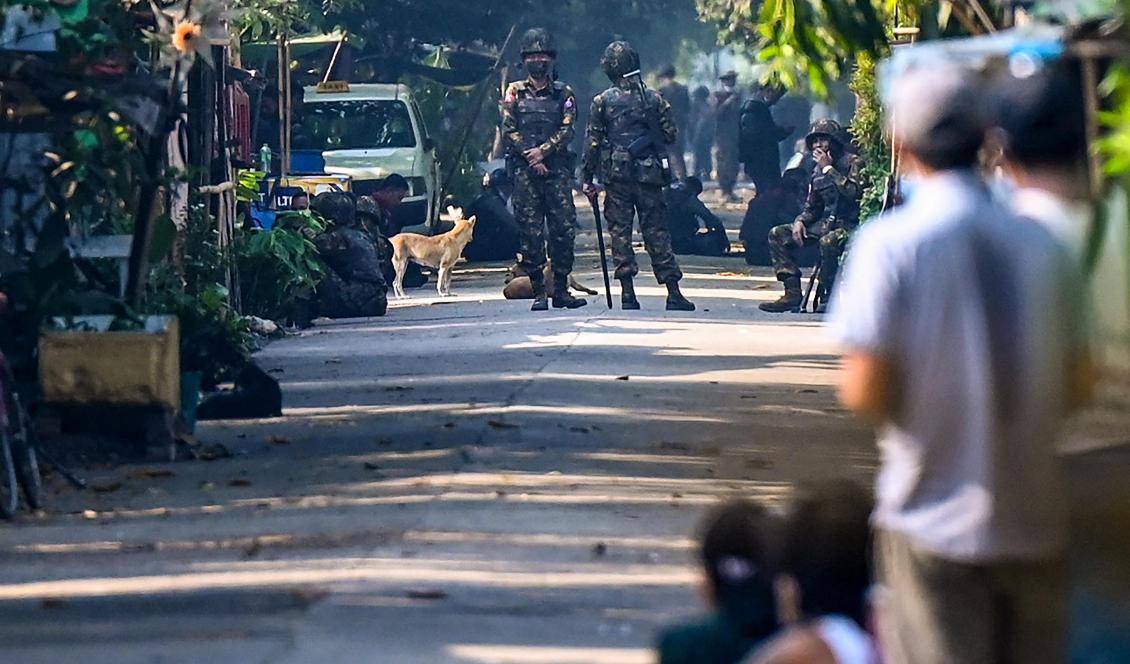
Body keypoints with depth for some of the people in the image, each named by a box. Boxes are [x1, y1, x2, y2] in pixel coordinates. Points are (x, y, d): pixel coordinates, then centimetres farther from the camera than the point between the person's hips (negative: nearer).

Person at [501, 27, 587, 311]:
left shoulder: (563, 93, 11)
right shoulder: (515, 92, 10)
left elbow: (567, 130, 0)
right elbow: (508, 131, 2)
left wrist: (543, 150, -13)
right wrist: (531, 156, -9)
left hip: (557, 169, 1)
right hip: (524, 171, -1)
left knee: (564, 228, -3)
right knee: (531, 232, -3)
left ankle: (561, 289, 3)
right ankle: (538, 292, 0)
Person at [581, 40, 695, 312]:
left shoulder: (602, 102, -1)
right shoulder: (654, 99, 2)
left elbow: (592, 143, -1)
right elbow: (671, 135, 5)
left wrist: (588, 178, 4)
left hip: (616, 177, -1)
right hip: (649, 175, 1)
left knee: (620, 232, 4)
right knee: (657, 233, 3)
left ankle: (628, 294, -2)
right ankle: (673, 293, -2)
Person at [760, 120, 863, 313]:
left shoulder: (853, 163, -7)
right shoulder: (818, 170, 14)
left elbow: (853, 192, -27)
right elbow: (811, 206, 21)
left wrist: (828, 169, -20)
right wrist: (800, 222, -1)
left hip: (849, 225, -8)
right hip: (826, 223, 8)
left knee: (828, 241, -41)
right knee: (778, 234, -3)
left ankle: (831, 296, -22)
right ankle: (792, 292, -10)